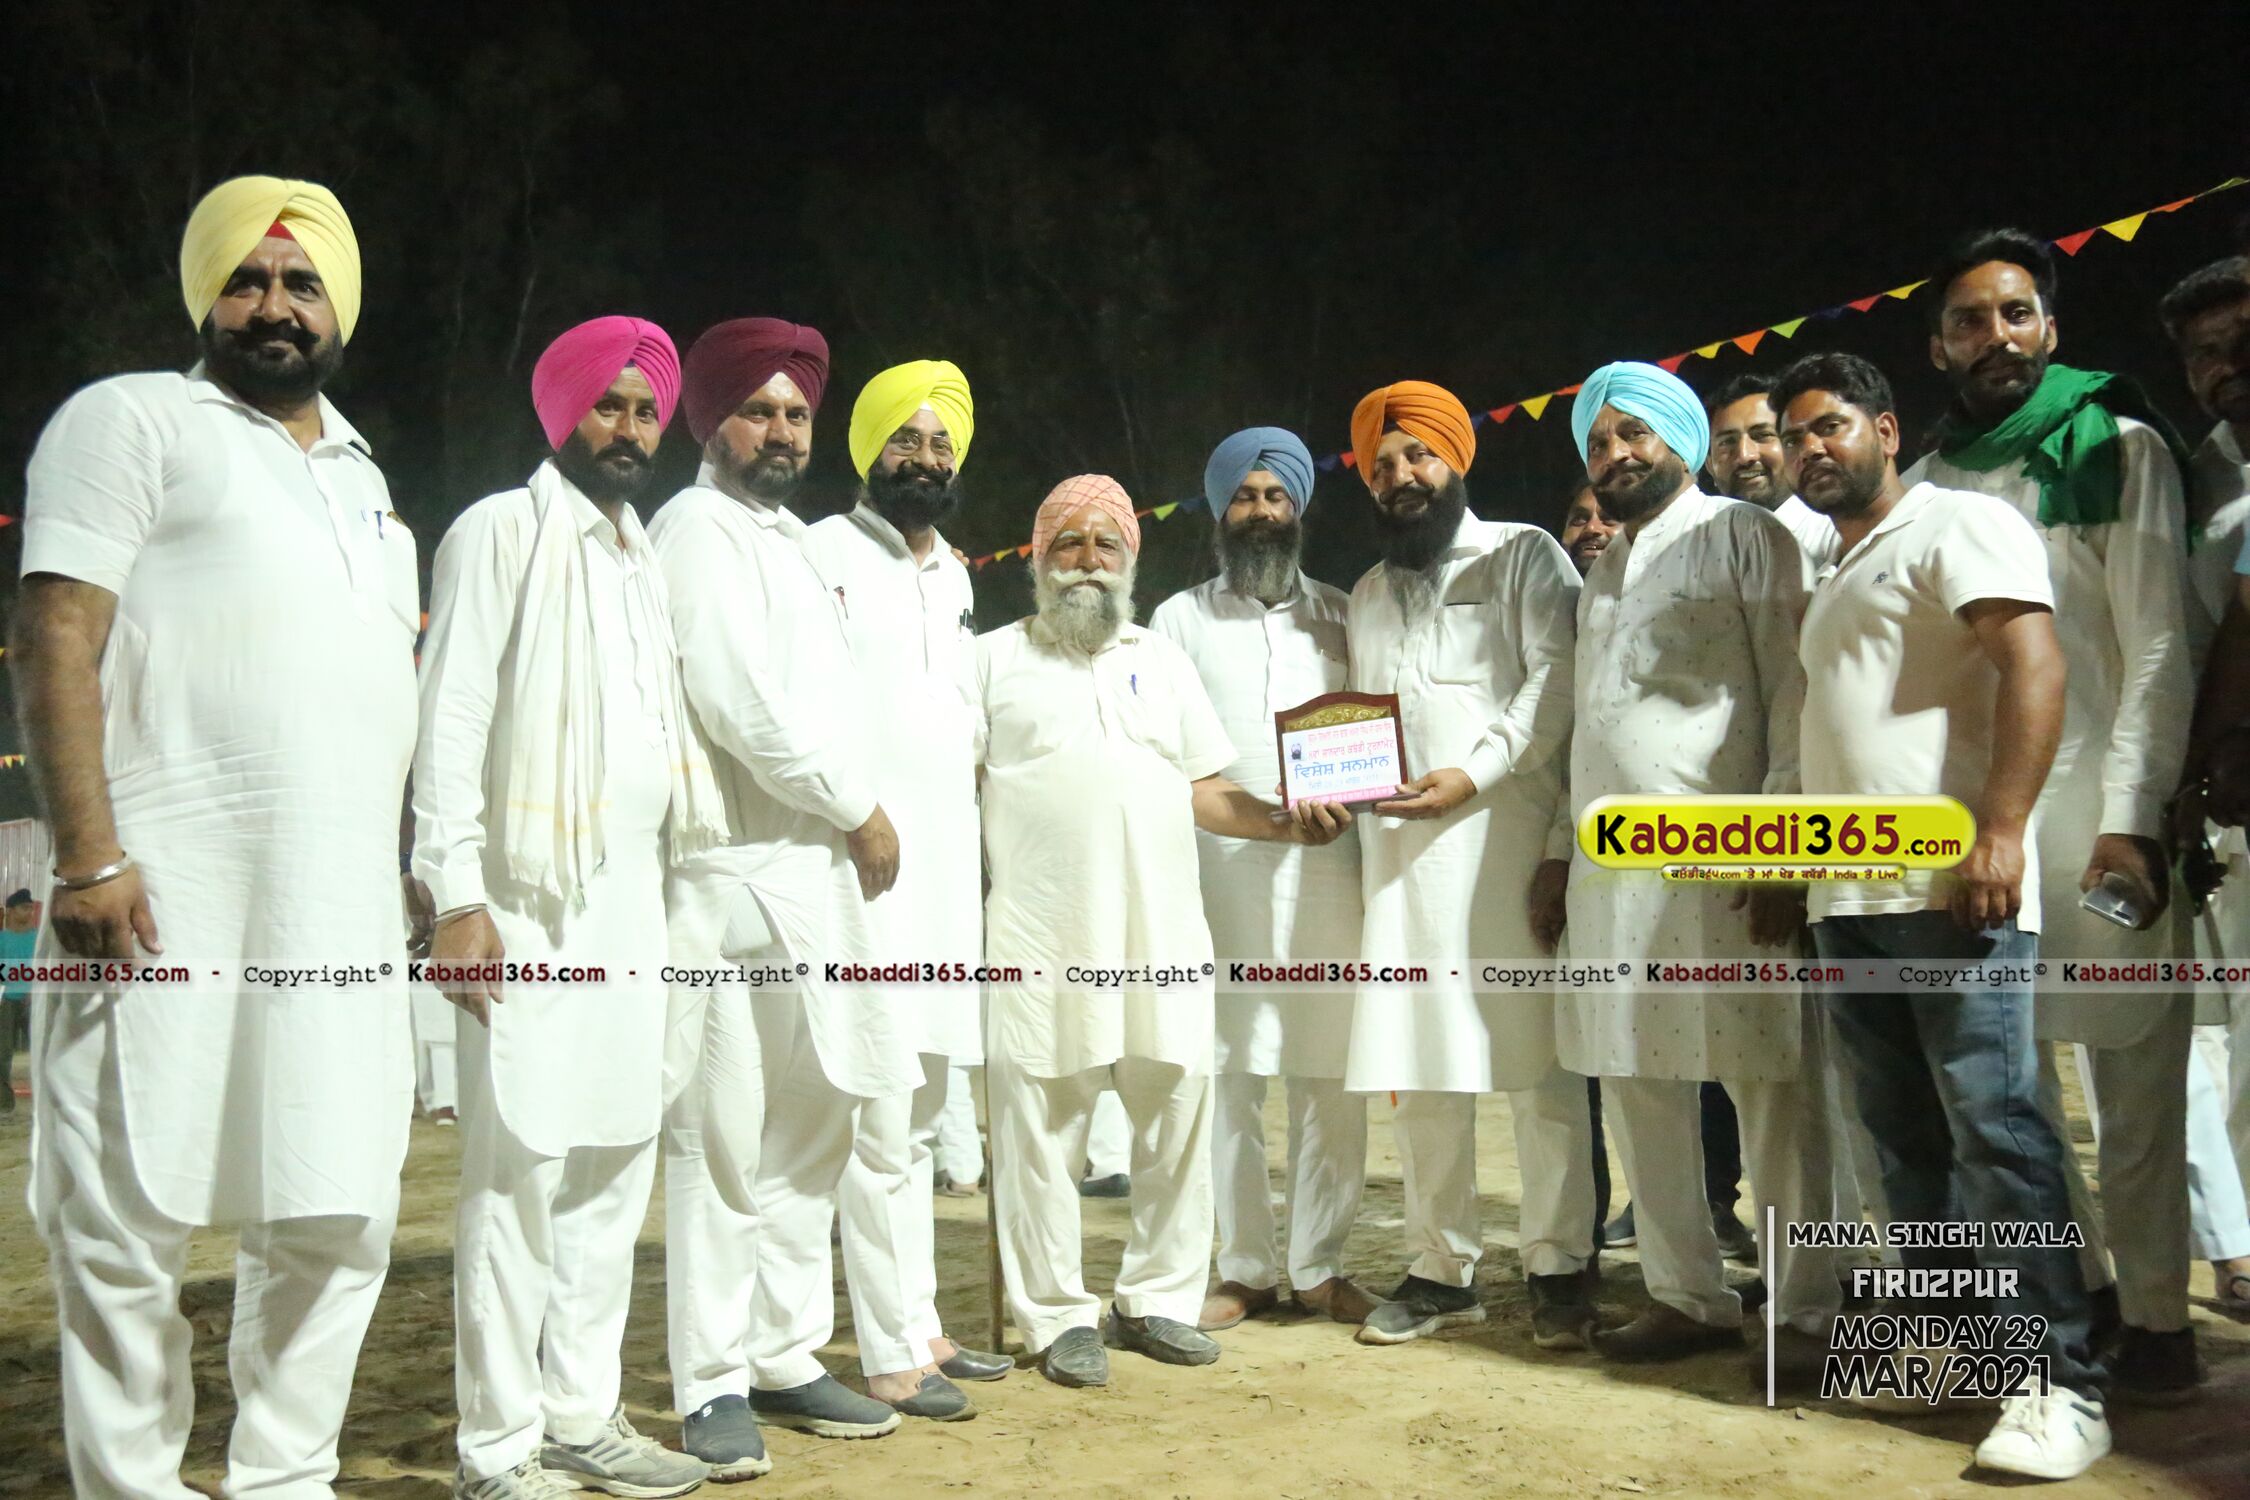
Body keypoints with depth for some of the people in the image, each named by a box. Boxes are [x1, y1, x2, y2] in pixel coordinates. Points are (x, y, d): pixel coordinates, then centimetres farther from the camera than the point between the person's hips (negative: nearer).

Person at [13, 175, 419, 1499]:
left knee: (339, 1214, 8)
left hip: (346, 914, 6)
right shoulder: (133, 420, 4)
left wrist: (422, 872, 17)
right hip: (169, 899, -6)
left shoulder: (365, 479, 23)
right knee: (131, 1217, 0)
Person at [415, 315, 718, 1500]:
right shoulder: (503, 532, -1)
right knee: (521, 1166, -6)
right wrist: (456, 895, -16)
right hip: (532, 891, -7)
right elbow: (451, 720, -8)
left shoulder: (642, 559, 19)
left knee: (615, 1160, 9)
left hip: (635, 892, 7)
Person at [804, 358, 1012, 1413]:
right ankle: (891, 1354, 1)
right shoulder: (825, 552, -3)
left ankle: (919, 1325, 23)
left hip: (946, 875, 8)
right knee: (880, 1124, -8)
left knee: (921, 1118, 14)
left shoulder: (953, 573, 20)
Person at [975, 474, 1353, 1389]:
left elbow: (1205, 791, 17)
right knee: (1041, 1124, 0)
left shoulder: (1163, 661, 20)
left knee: (1178, 1109, 5)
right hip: (1041, 936, -3)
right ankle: (1059, 1316, 12)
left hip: (1164, 929, 4)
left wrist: (1286, 824, 1)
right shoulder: (996, 658, 10)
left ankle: (1157, 1299, 20)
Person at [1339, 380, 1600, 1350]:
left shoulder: (1523, 556, 8)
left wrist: (1475, 774, -15)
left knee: (1535, 1060, -5)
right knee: (1415, 1064, 3)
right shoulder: (1368, 595, 25)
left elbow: (1557, 677, -5)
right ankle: (1441, 1269, 11)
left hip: (1503, 837, -5)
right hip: (1397, 847, 5)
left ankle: (1558, 1268, 3)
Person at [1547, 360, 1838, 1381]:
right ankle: (1686, 1296, 19)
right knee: (1635, 1089, 8)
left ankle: (1807, 1314, 7)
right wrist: (1564, 849, 13)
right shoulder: (1602, 574, 22)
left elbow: (1795, 695, -8)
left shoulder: (1745, 538, 1)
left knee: (1773, 1091, -2)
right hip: (1611, 867, 7)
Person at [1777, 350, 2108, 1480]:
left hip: (1948, 885, -9)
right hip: (1847, 897, 9)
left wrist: (2001, 831, -23)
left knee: (1994, 1125, -9)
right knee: (1905, 1135, 11)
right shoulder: (1835, 578, 24)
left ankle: (2061, 1380, -2)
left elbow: (2033, 664, -14)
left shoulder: (1956, 524, -1)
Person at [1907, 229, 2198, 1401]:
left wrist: (2131, 817, -12)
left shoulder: (2118, 448, 3)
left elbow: (2158, 646, -3)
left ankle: (2153, 1317, 9)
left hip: (2093, 808, -3)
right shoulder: (1924, 487, 14)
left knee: (2135, 1071, -2)